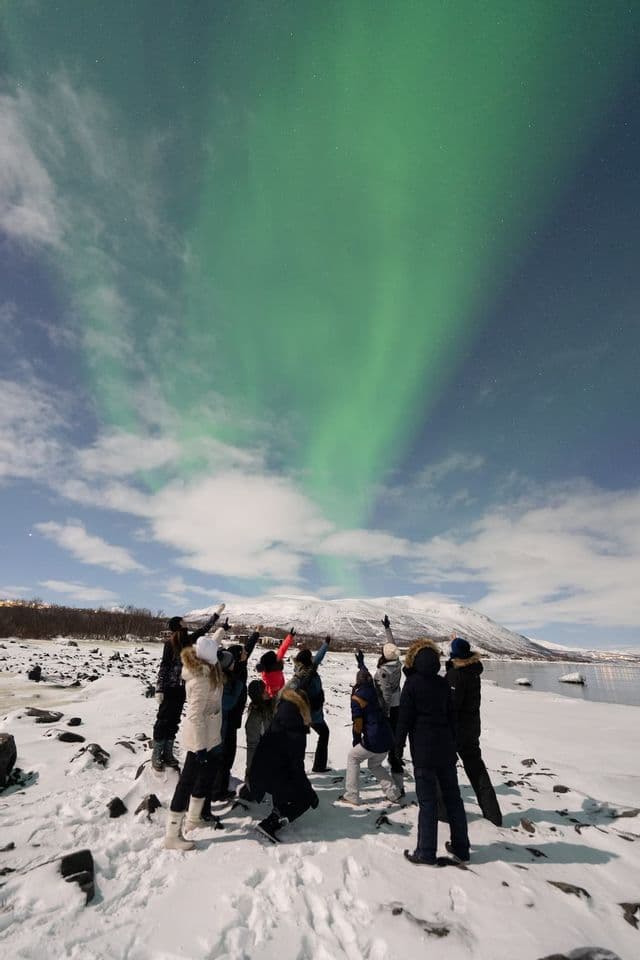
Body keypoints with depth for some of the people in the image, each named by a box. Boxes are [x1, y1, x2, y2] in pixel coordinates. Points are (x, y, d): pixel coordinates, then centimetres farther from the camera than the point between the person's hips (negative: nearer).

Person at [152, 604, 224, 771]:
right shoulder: (170, 643, -14)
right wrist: (159, 689, -13)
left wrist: (217, 613, 14)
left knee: (174, 721, 13)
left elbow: (204, 630, 12)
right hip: (169, 688, -6)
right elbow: (164, 666, -13)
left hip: (181, 688, 6)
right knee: (163, 720, 4)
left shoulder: (188, 639, 3)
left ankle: (168, 753, 24)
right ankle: (156, 754, 16)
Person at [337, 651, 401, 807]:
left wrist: (356, 741, 3)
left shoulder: (357, 698, -11)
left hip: (373, 741, -7)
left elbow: (357, 723, -13)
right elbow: (366, 675, 28)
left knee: (353, 758, 15)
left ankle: (351, 796, 14)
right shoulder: (372, 690, 8)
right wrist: (361, 661, 45)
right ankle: (393, 793, 18)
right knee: (375, 765, 27)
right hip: (387, 738, 7)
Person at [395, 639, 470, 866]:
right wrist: (452, 743, 19)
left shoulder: (412, 683, -11)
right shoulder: (443, 683, 2)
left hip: (422, 749, -5)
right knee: (453, 797, 16)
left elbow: (404, 718, -10)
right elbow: (451, 715, 9)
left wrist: (398, 745, 0)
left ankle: (426, 853, 11)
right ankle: (460, 849, 27)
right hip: (446, 747, 5)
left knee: (428, 801, 3)